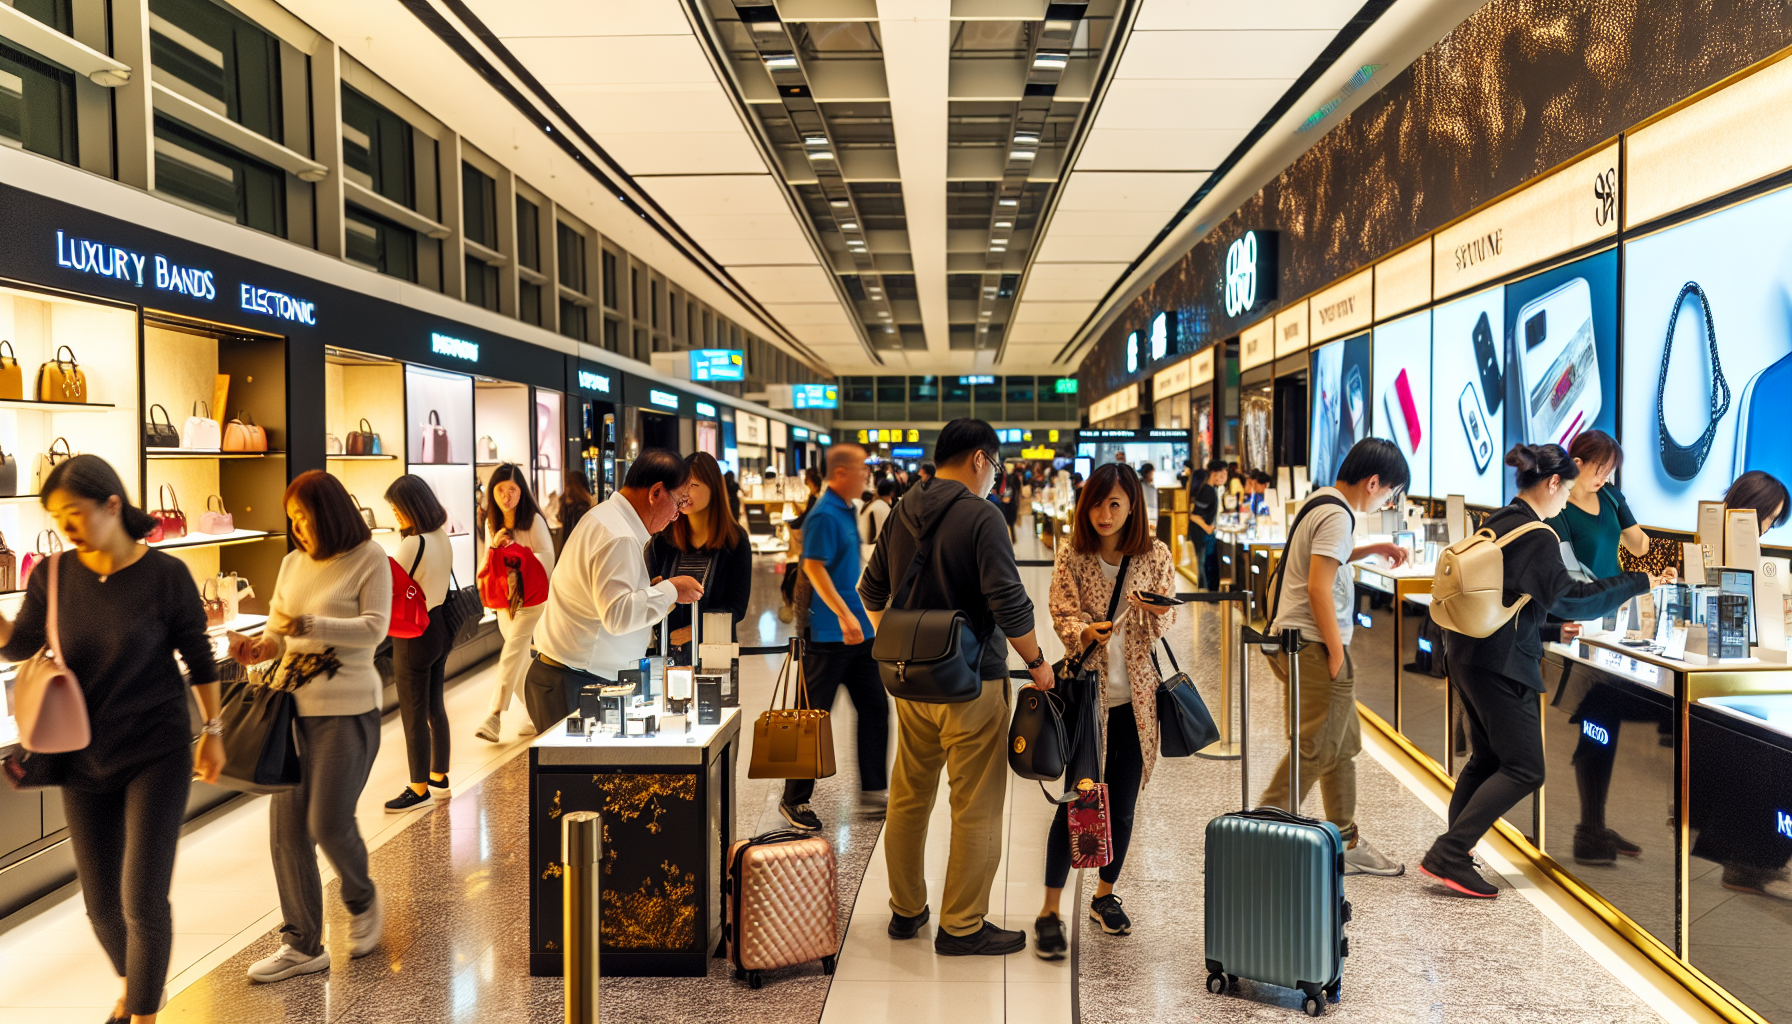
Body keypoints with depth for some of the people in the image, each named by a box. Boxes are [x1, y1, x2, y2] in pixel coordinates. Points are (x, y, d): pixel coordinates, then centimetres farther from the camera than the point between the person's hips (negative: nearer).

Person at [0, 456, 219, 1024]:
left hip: (156, 757, -4)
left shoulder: (165, 574, -12)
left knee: (143, 901, -6)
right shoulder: (53, 575, -2)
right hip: (84, 760, 4)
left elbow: (198, 657, -2)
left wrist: (212, 731, 4)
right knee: (102, 902, 14)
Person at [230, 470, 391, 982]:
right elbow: (279, 631, 17)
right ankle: (302, 945, 16)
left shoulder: (369, 559, -3)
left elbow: (374, 628, -12)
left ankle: (362, 901, 26)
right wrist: (260, 647, -4)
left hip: (346, 709, -6)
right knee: (286, 830, 4)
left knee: (328, 823, -5)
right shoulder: (293, 564, 13)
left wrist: (312, 625, -23)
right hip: (291, 705, 6)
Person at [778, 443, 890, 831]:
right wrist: (844, 615, -27)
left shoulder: (846, 512, 13)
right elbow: (813, 567, -23)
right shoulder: (824, 515, -16)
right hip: (831, 635, -9)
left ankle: (874, 790, 23)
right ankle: (795, 800, 9)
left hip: (857, 631, 10)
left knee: (875, 707, 12)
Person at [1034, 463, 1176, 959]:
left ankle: (1105, 895, 29)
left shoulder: (1154, 555, 2)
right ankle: (1050, 910, 3)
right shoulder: (1072, 555, -1)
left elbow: (1167, 624, 3)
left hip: (1135, 694, 2)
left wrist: (1153, 610, -20)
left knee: (1122, 803, 10)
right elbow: (1062, 614, -4)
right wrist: (1086, 631, -25)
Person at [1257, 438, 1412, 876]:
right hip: (1313, 644, -11)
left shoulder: (1321, 501, 15)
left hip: (1295, 639, 11)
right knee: (1317, 748, -8)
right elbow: (1318, 587, -22)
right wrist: (1337, 652, -17)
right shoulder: (1337, 516, -15)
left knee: (1345, 744, 15)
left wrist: (1371, 549, 23)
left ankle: (1347, 845, 22)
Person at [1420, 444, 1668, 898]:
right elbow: (1569, 598, -14)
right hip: (1500, 666, -10)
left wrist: (1553, 630, 25)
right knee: (1524, 770, -3)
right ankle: (1449, 855, -8)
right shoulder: (1536, 535, -14)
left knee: (1487, 758, 19)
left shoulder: (1500, 522, 15)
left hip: (1467, 654, 10)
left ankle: (1451, 854, 23)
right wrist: (1637, 582, -5)